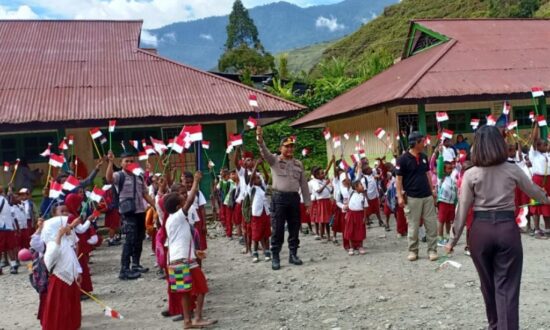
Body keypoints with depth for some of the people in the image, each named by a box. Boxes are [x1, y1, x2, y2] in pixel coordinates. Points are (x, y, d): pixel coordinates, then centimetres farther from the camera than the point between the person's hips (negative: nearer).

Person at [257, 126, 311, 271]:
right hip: (279, 197, -4)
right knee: (277, 230, 0)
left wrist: (307, 202, 10)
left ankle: (293, 255, 22)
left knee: (294, 229, 9)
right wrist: (260, 140, -39)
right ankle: (275, 258, 8)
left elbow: (304, 184, 13)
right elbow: (265, 152, -19)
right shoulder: (274, 160, 1)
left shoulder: (298, 164, 12)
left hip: (294, 198, 4)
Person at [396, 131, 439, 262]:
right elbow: (399, 179, -7)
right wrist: (400, 196, -12)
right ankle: (413, 251, 16)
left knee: (432, 225, 4)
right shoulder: (403, 159, -10)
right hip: (412, 197, -5)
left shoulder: (424, 157, 8)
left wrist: (432, 190, 14)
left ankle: (432, 250, 14)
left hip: (427, 196, 5)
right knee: (413, 226, 4)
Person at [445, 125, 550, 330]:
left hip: (480, 230, 0)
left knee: (488, 284, 19)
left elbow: (463, 210, -4)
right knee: (507, 286, 3)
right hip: (507, 228, 0)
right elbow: (533, 190, 18)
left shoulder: (470, 175, -5)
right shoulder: (513, 170, 0)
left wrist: (454, 239, 5)